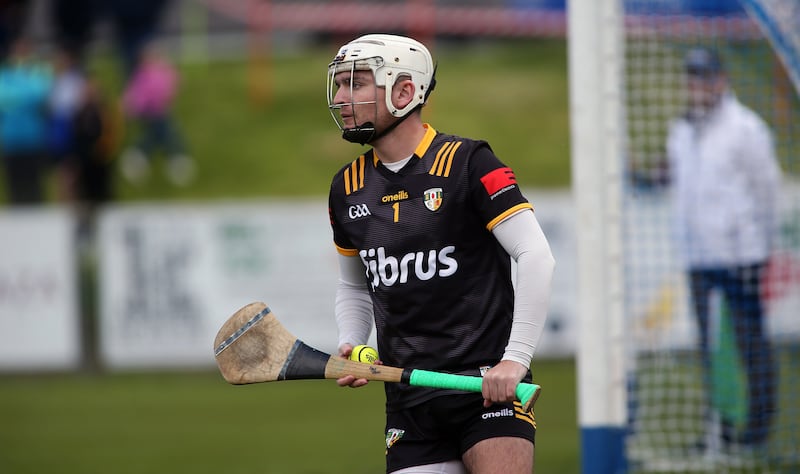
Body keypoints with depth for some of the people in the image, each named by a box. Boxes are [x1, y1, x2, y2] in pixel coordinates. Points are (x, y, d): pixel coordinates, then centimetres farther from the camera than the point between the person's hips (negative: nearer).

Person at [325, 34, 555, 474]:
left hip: (487, 385, -5)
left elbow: (536, 257, -12)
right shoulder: (347, 188, 11)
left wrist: (515, 359, -17)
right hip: (409, 396, 5)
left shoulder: (468, 164, -8)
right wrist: (350, 347, 6)